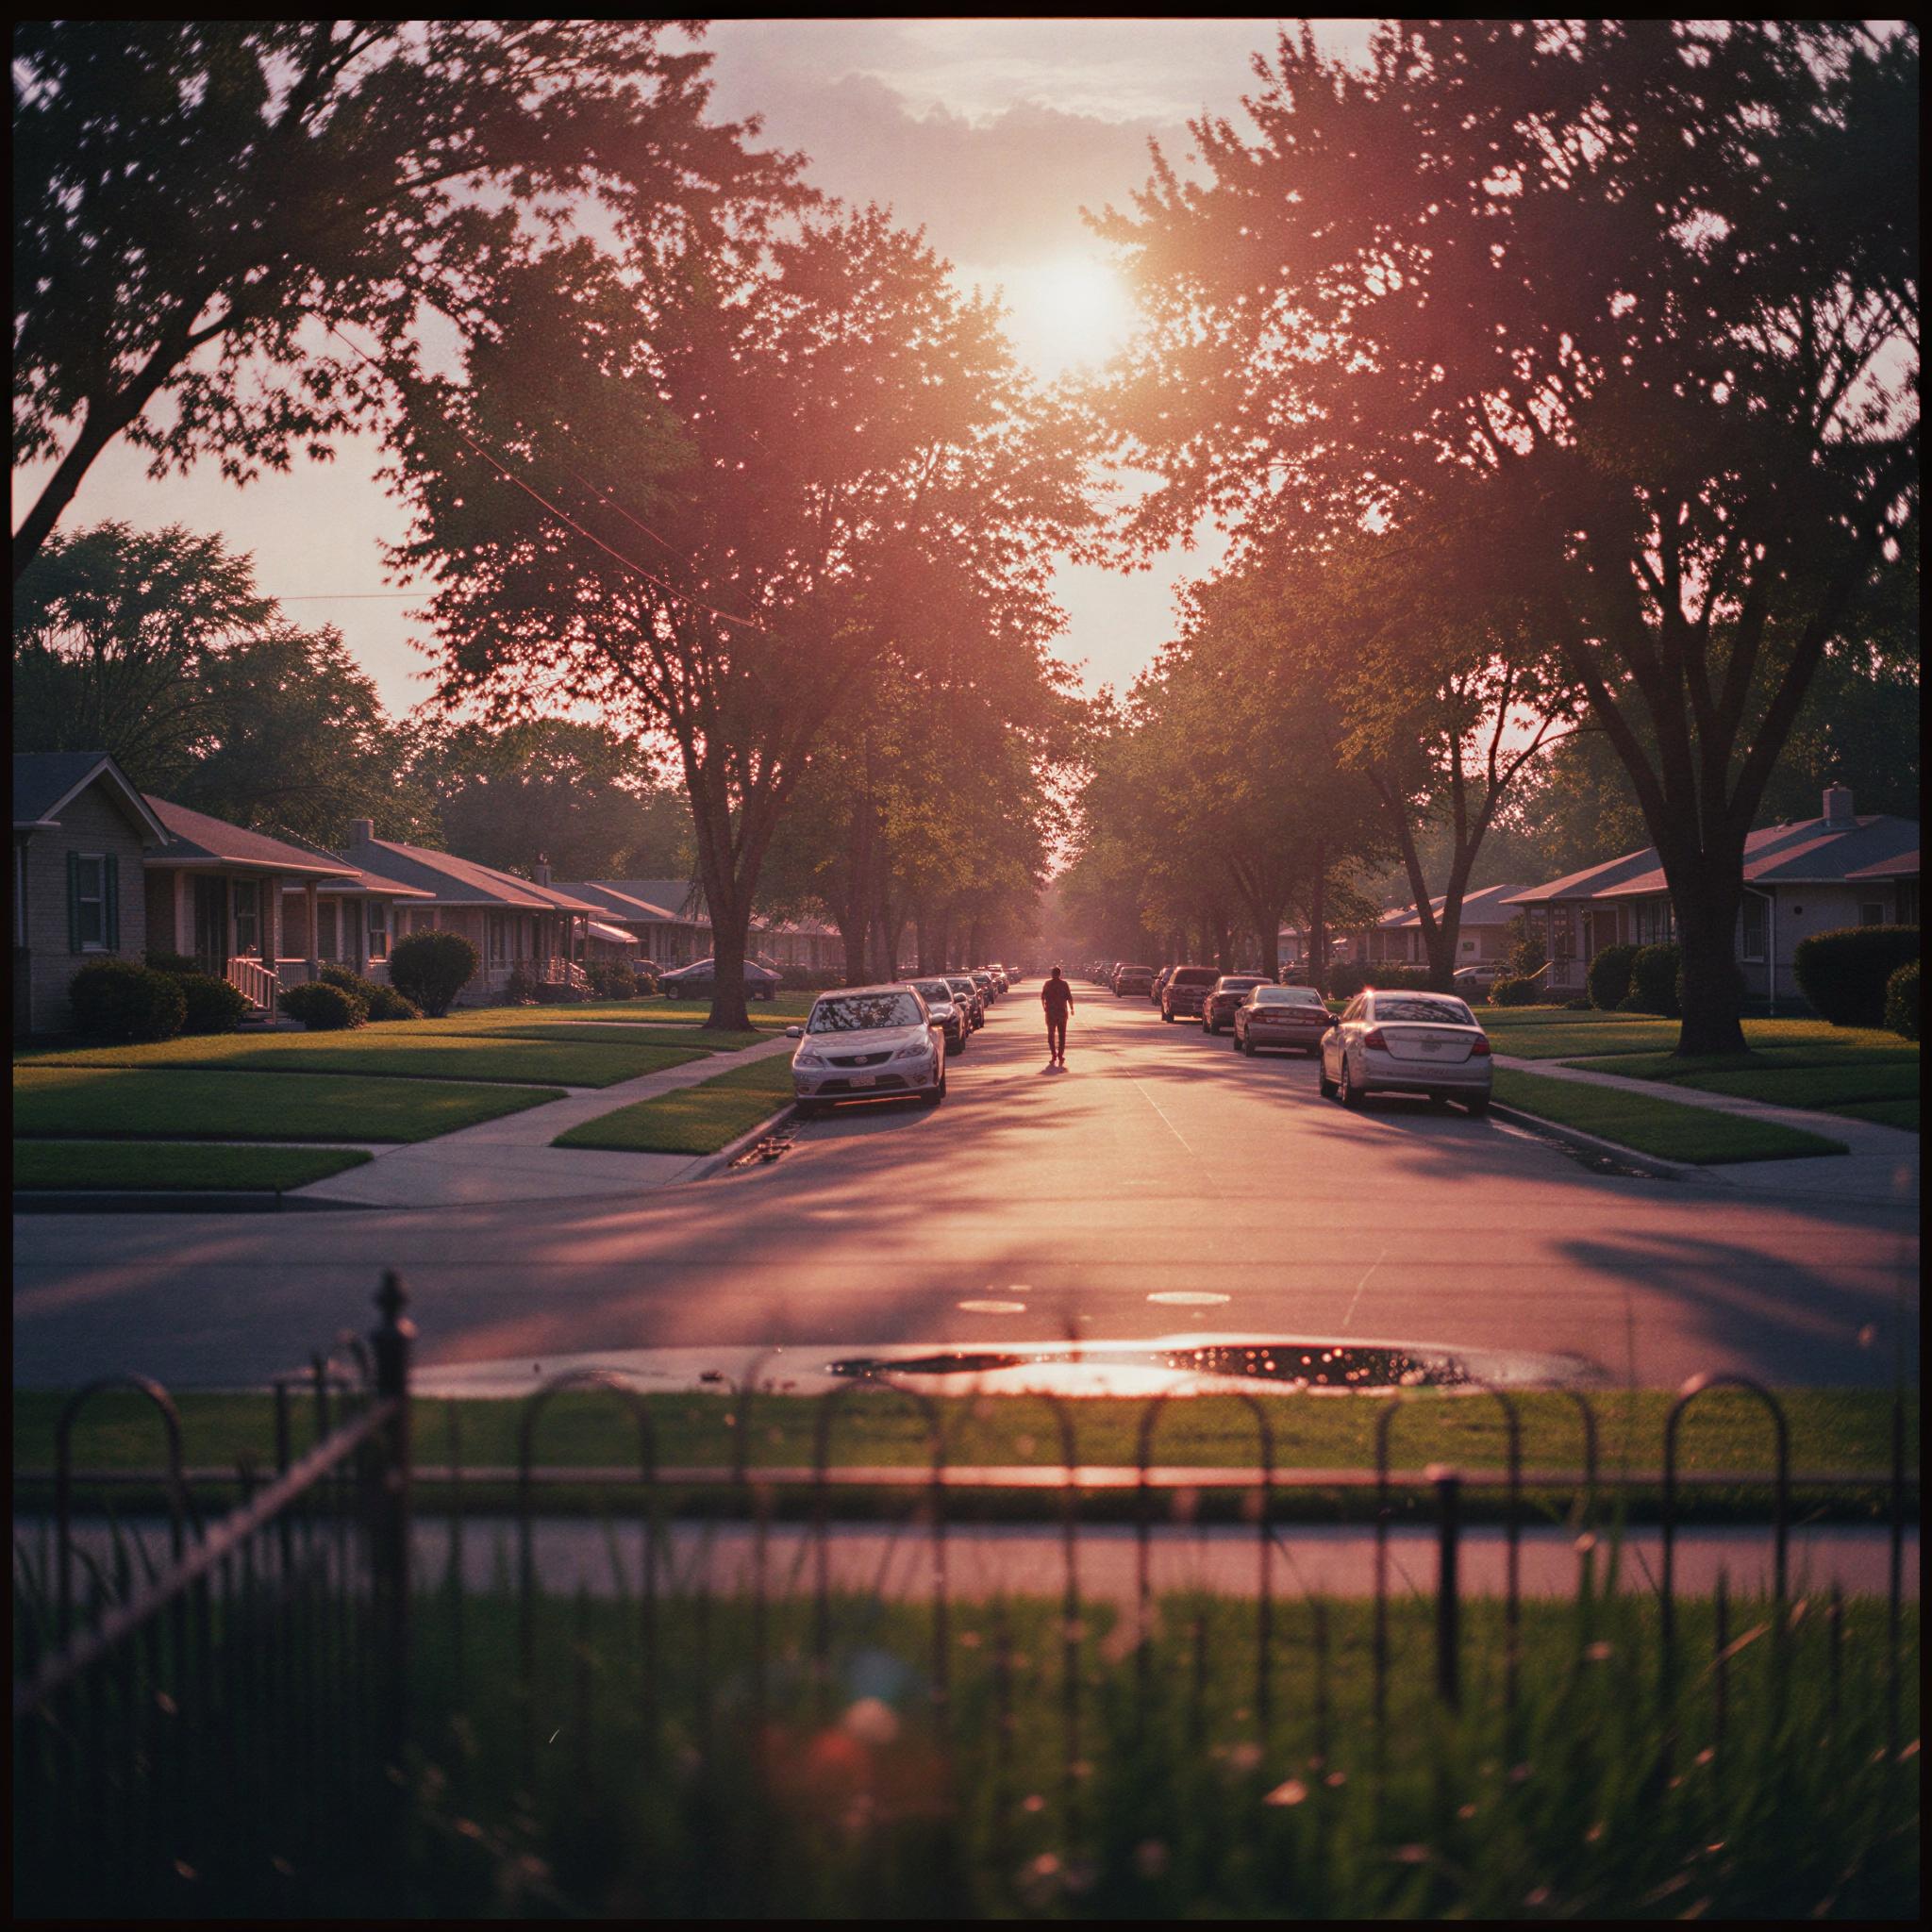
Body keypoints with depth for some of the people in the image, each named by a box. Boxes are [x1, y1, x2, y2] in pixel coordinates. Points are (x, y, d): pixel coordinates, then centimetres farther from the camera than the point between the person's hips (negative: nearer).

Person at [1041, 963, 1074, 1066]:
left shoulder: (1047, 983, -1)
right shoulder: (1064, 984, -3)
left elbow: (1042, 997, -1)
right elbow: (1069, 997, -6)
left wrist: (1044, 1007, 15)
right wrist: (1071, 1008, 7)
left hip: (1050, 1012, 0)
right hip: (1062, 1011, 0)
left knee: (1051, 1035, 8)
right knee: (1062, 1035, 9)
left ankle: (1054, 1056, -2)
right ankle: (1061, 1055, 2)